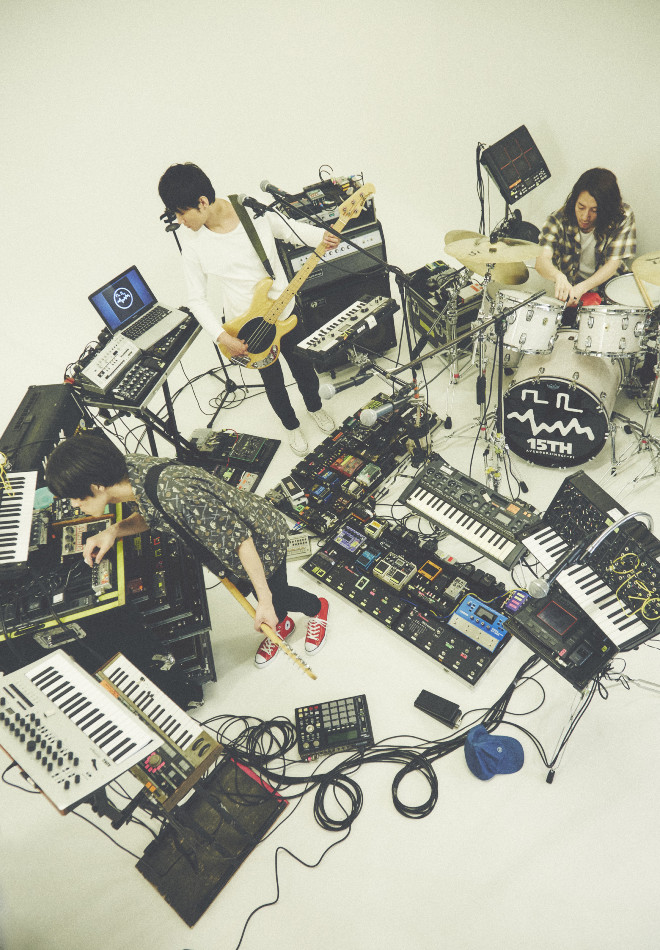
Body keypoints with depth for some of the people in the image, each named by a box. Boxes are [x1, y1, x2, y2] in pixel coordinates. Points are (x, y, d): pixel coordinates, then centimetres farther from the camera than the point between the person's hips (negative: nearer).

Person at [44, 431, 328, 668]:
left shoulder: (177, 496, -46)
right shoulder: (130, 468, -19)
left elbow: (239, 539, -36)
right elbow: (152, 515, 2)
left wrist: (264, 602, -29)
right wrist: (114, 531, -17)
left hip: (261, 539, -7)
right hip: (223, 541, 8)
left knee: (275, 595, 19)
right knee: (246, 587, 30)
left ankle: (318, 608, 54)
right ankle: (280, 625, 62)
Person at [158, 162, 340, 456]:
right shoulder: (193, 247, -17)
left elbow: (291, 230, 1)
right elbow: (196, 298, -8)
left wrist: (322, 237, -18)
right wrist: (223, 337, -17)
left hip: (285, 313, 1)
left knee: (303, 368, 21)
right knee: (273, 383, 18)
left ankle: (315, 407, 55)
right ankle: (291, 425, 49)